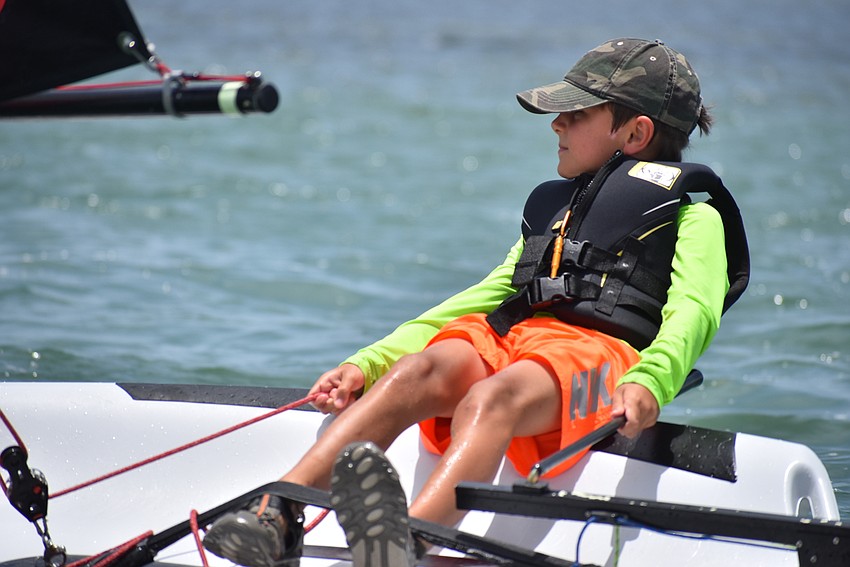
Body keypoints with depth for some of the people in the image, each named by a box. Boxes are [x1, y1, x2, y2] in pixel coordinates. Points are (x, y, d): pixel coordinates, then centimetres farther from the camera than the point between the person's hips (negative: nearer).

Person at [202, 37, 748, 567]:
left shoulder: (692, 215, 16)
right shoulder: (552, 208, 36)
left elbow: (693, 311, -3)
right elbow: (484, 297, 30)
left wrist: (648, 382, -27)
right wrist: (368, 362, 17)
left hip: (597, 351, -5)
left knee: (490, 399, -38)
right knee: (420, 369, -28)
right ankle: (276, 517, -47)